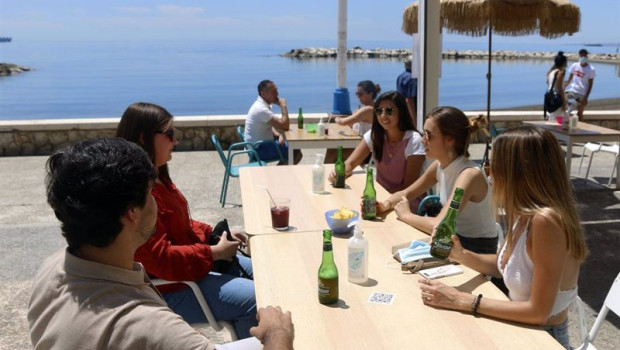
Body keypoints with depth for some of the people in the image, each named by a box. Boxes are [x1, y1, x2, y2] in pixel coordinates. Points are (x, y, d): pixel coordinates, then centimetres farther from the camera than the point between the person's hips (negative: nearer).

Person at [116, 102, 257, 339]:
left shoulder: (156, 178, 5)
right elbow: (160, 260, -29)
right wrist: (214, 252, -21)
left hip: (189, 262, 11)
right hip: (168, 288, -11)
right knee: (255, 300, -17)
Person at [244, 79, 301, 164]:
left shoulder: (262, 104, 6)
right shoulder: (261, 109, -25)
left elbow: (270, 126, 17)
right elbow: (285, 126, -26)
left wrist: (279, 135, -3)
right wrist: (283, 106, -15)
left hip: (258, 144, 10)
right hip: (259, 149, -10)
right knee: (297, 153, -10)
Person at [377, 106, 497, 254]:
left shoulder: (470, 174, -27)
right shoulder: (439, 166, -4)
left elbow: (439, 225, -36)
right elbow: (406, 194, 9)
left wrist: (406, 215, -20)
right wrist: (386, 204, -11)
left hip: (478, 252, -6)